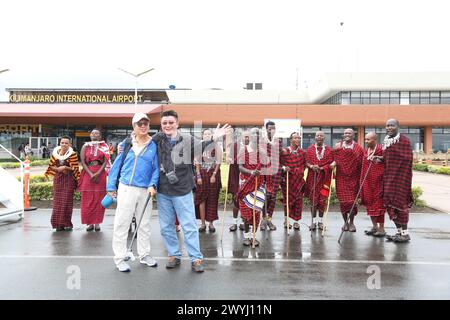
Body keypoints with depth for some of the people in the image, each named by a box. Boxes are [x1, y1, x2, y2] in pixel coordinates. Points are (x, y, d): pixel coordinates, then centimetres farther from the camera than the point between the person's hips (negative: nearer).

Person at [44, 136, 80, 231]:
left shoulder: (72, 154, -5)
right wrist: (58, 168, -9)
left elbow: (75, 168, -5)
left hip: (69, 179, -3)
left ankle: (67, 223, 6)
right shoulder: (55, 153, 7)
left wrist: (65, 167, -18)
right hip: (58, 178, 4)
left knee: (67, 200, -3)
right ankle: (59, 223, 10)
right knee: (57, 201, 3)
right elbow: (51, 165, 10)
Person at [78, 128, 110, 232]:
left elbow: (105, 162, -2)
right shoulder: (85, 146, 9)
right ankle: (90, 222, 9)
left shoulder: (104, 146, 6)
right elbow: (83, 162, 1)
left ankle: (97, 222, 8)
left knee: (99, 199, 0)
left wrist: (97, 174, -14)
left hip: (100, 174, -1)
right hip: (87, 174, 1)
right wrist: (91, 174, -12)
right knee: (87, 199, 1)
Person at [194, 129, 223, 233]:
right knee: (201, 198, 1)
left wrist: (214, 175, -9)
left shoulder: (216, 146, -2)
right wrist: (198, 176, -4)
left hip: (213, 173, -1)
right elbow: (197, 162, 2)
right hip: (202, 174, 1)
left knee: (212, 199, 3)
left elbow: (218, 162, -3)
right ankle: (203, 223, 8)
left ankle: (211, 223, 12)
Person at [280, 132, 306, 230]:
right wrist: (284, 168, -20)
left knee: (298, 199, 2)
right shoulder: (285, 151, -3)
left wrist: (300, 171, 1)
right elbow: (280, 164, -3)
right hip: (288, 179, -3)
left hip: (298, 180, 3)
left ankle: (296, 221, 13)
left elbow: (304, 164, 15)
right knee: (287, 198, 3)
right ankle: (286, 220, 16)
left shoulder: (302, 152, 8)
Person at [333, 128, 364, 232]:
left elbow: (362, 163, 3)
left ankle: (351, 222, 12)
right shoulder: (338, 146, 6)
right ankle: (345, 222, 17)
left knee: (352, 199, -3)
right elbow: (334, 159, 4)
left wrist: (361, 176, -4)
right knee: (343, 199, 2)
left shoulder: (358, 148, 4)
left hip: (353, 177, -1)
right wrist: (333, 163, -18)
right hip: (341, 177, 1)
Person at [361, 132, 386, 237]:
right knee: (369, 203, 11)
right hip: (367, 182, 7)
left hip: (377, 181, -7)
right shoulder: (366, 151, 10)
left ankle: (381, 228, 9)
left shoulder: (381, 150, -12)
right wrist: (362, 182, 13)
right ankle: (374, 226, 23)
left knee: (378, 203, -1)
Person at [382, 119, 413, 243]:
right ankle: (399, 231, 20)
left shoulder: (404, 140, -9)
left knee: (400, 203, -3)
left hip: (400, 177, -7)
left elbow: (407, 159, -16)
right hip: (388, 177, 7)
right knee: (390, 204, 9)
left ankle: (405, 233, 8)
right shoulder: (386, 141, 14)